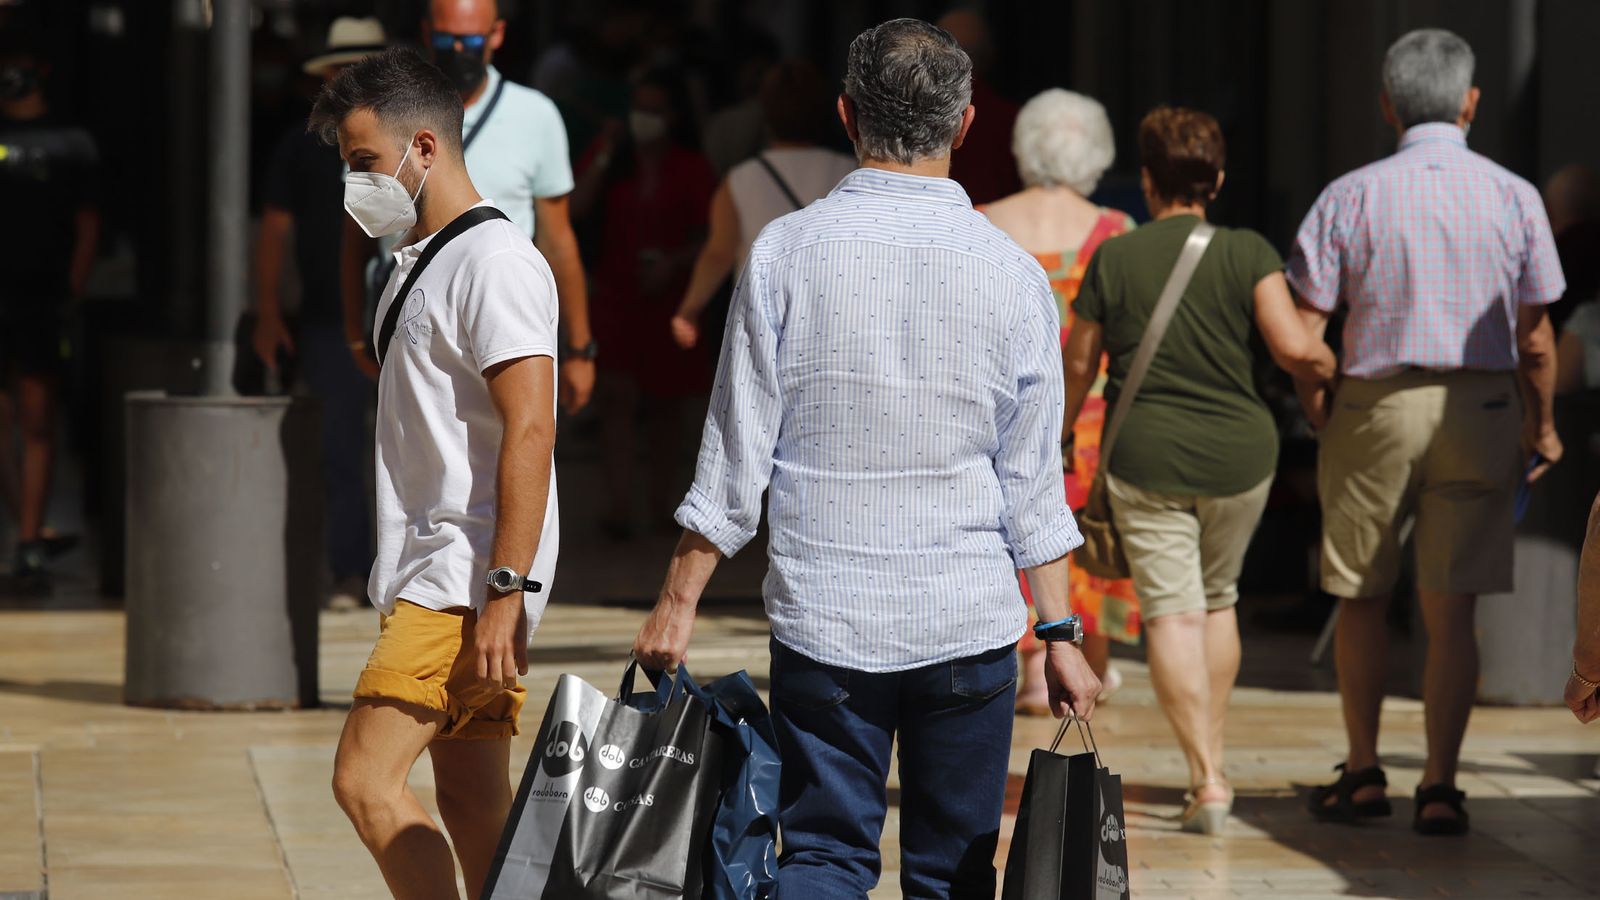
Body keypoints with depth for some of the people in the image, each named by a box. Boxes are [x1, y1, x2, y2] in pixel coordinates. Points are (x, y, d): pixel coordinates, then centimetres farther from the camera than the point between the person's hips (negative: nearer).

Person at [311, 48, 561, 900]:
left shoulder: (495, 262, -13)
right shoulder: (419, 262, 18)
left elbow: (529, 431, -20)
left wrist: (505, 592, -24)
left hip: (469, 582, -10)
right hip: (433, 574, 10)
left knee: (365, 778, -15)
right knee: (471, 806, 7)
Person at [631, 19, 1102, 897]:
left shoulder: (786, 252, -4)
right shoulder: (1009, 270, -1)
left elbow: (736, 453, -3)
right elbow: (1031, 481, 1)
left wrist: (678, 599, 5)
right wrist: (1060, 633, 8)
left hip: (822, 618, -1)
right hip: (969, 623, 1)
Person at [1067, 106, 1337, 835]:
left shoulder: (1114, 258, -2)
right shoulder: (1247, 253, -4)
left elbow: (1079, 364, 6)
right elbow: (1295, 349, -13)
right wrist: (1330, 367, 10)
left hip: (1145, 455, -2)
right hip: (1239, 453, 2)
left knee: (1171, 612, -4)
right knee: (1218, 600, 21)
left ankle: (1205, 778, -16)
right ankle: (1212, 763, 25)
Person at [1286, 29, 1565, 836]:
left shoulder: (1351, 198, -6)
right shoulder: (1513, 199, -3)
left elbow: (1303, 328, -6)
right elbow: (1535, 338, 0)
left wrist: (1317, 404, 12)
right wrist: (1542, 424, 14)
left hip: (1374, 406, -1)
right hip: (1481, 408, 1)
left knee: (1360, 597, 15)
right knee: (1451, 612, 5)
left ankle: (1362, 772, 22)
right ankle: (1439, 786, 2)